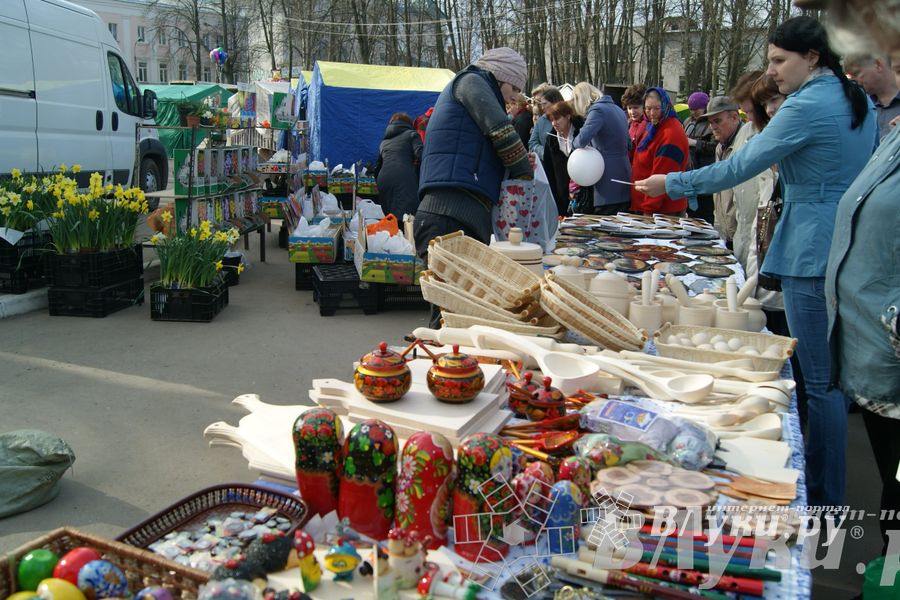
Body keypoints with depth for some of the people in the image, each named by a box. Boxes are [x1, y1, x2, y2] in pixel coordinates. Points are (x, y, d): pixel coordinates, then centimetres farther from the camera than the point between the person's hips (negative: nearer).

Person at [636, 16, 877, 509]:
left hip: (814, 252, -10)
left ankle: (823, 497, 8)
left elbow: (739, 167, -14)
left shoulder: (807, 106, -15)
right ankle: (830, 483, 29)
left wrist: (672, 184, -5)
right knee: (835, 372, 16)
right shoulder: (857, 99, 14)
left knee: (820, 380, -2)